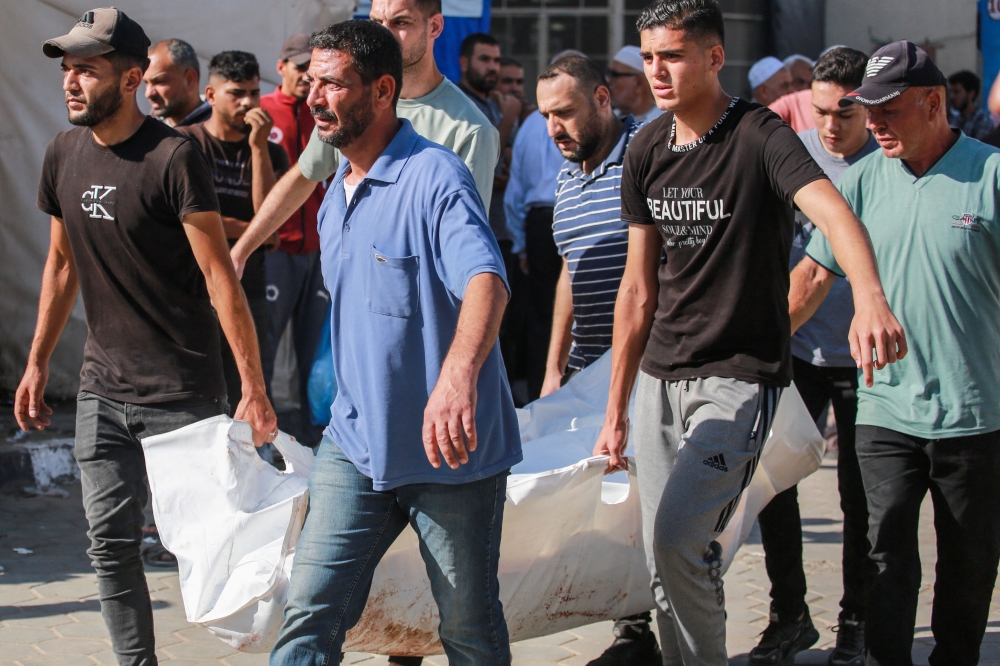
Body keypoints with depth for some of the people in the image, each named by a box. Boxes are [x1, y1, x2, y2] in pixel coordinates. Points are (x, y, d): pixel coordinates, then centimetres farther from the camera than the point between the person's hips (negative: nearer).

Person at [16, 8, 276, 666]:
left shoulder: (174, 157, -15)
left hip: (184, 390, -6)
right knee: (111, 543, 5)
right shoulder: (65, 154, 5)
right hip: (104, 388, 6)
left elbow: (219, 277, -17)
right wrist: (37, 363, 18)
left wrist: (254, 389, -18)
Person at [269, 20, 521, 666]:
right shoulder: (337, 195, 12)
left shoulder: (434, 175, -16)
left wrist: (458, 375, -52)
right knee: (311, 613, -4)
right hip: (357, 443, 7)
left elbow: (485, 279, -33)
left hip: (449, 450, -6)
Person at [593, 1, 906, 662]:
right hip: (660, 377, 6)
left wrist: (871, 298, -52)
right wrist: (616, 411, 14)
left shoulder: (759, 136, -12)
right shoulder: (647, 151, 7)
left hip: (741, 376, -6)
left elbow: (834, 213, -31)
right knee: (663, 558, 7)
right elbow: (639, 289, 13)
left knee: (678, 538, -20)